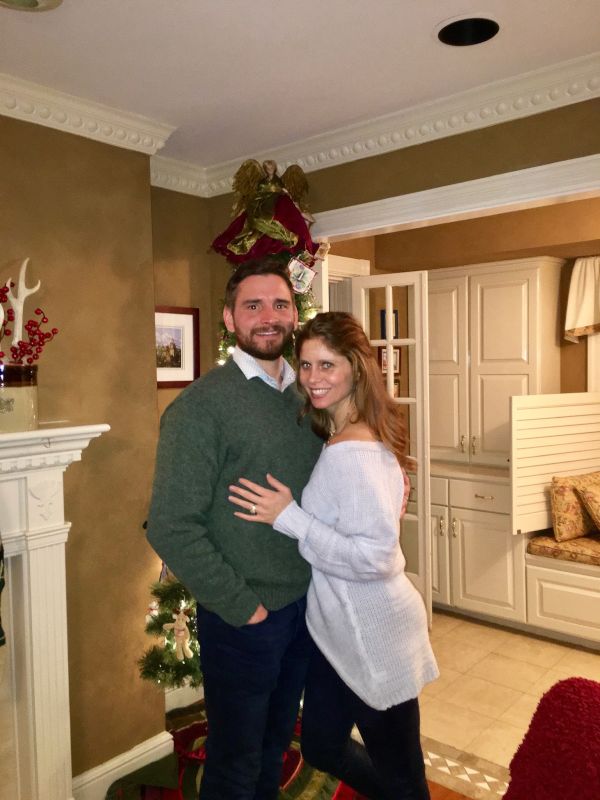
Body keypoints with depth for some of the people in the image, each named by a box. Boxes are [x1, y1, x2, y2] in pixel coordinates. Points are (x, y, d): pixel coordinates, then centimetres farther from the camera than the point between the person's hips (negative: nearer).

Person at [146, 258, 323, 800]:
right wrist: (241, 605, -17)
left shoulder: (306, 396, 2)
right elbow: (171, 528, -20)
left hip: (307, 604, 6)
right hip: (243, 618, -5)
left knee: (276, 745, 26)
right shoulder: (202, 404, -18)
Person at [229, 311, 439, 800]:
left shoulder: (353, 452, -25)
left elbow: (374, 556, -29)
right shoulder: (349, 437, 4)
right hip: (340, 629, 9)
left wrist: (288, 517, -25)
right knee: (322, 748, 24)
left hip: (373, 636, -9)